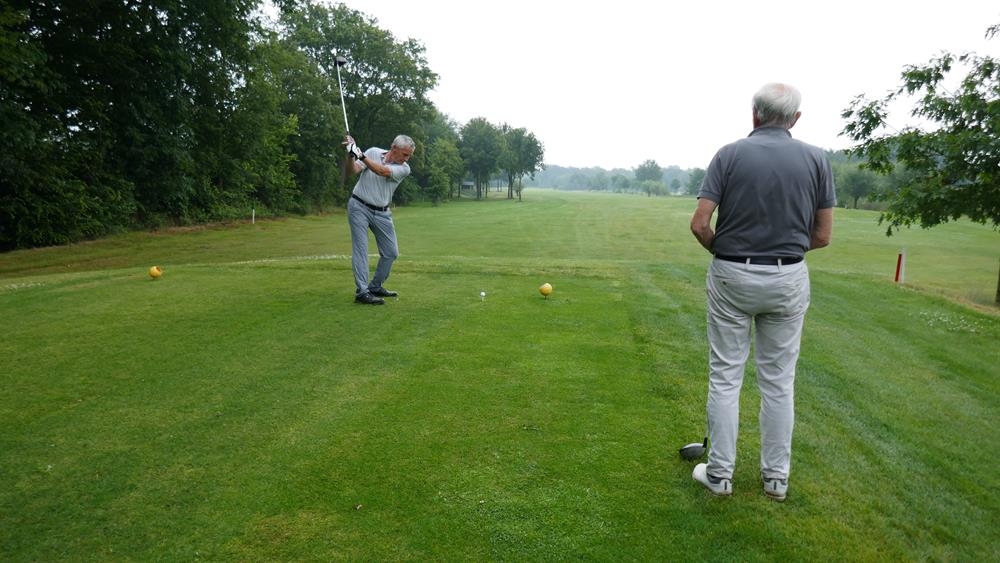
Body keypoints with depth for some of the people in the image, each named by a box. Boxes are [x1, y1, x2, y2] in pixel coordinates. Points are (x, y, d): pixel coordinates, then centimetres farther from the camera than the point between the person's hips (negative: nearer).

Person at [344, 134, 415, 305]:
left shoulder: (404, 169, -5)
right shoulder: (373, 152, -3)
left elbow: (382, 171, -23)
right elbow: (354, 169, -11)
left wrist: (361, 155, -33)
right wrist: (350, 154, -31)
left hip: (381, 213, 3)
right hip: (359, 207, -3)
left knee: (391, 252, 3)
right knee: (361, 248, -8)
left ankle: (375, 287, 19)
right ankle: (361, 291, -10)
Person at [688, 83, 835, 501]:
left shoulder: (730, 154, -6)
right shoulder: (815, 159, -1)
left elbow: (700, 224, -11)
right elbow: (822, 235, 1)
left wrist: (723, 252, 8)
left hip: (732, 277, -2)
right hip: (788, 279, 2)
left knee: (725, 377, 7)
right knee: (779, 381, 11)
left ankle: (719, 473, 14)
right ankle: (776, 477, 21)